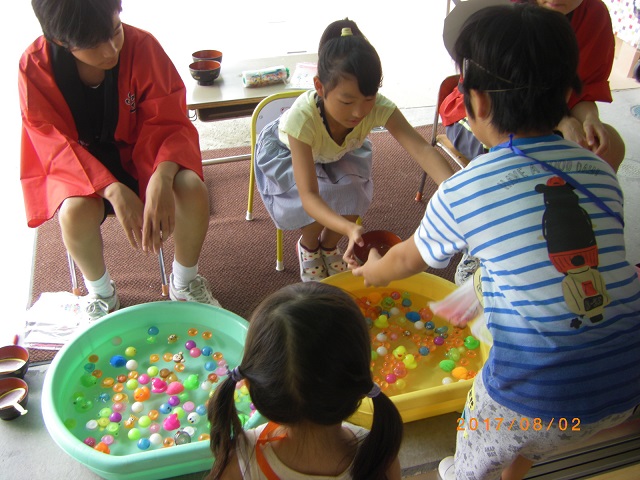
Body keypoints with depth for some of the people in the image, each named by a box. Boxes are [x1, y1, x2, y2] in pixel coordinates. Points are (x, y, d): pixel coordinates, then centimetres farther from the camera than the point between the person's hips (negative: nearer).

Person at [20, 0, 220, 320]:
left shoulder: (141, 46, -20)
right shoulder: (35, 66, -19)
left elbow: (169, 123, -19)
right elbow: (57, 146, -20)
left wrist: (162, 177, -41)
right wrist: (113, 190, -38)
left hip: (138, 154, 1)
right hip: (74, 163, 0)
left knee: (192, 189, -28)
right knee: (76, 211, -34)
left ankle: (184, 282, 2)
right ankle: (100, 294, 0)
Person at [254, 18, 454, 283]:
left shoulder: (378, 106, -37)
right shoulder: (302, 118, -45)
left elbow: (422, 149, -46)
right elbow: (309, 196, -48)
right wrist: (349, 228, -66)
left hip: (338, 152, 4)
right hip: (286, 152, -3)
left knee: (353, 194, -20)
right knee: (325, 200, -27)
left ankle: (329, 246, 14)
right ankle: (308, 246, 10)